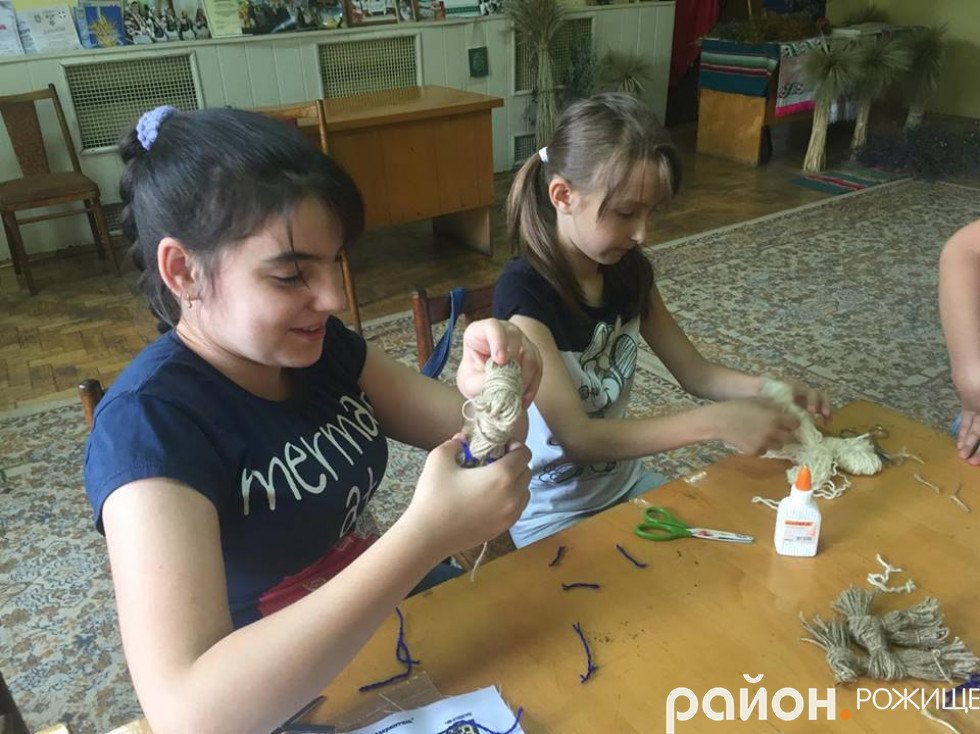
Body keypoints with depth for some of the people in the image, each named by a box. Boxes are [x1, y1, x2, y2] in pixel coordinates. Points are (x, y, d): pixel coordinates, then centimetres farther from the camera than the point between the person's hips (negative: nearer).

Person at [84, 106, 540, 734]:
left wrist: (485, 393, -24)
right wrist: (429, 533, -40)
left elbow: (460, 431, -1)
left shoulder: (320, 346, -6)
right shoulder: (149, 423, -26)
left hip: (375, 622, 6)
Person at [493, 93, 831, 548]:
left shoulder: (629, 270, -6)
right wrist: (715, 422, -37)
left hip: (625, 484, 7)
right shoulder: (524, 294, -27)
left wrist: (767, 388, -16)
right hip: (551, 514, -6)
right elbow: (576, 436, -31)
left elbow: (693, 371, 3)